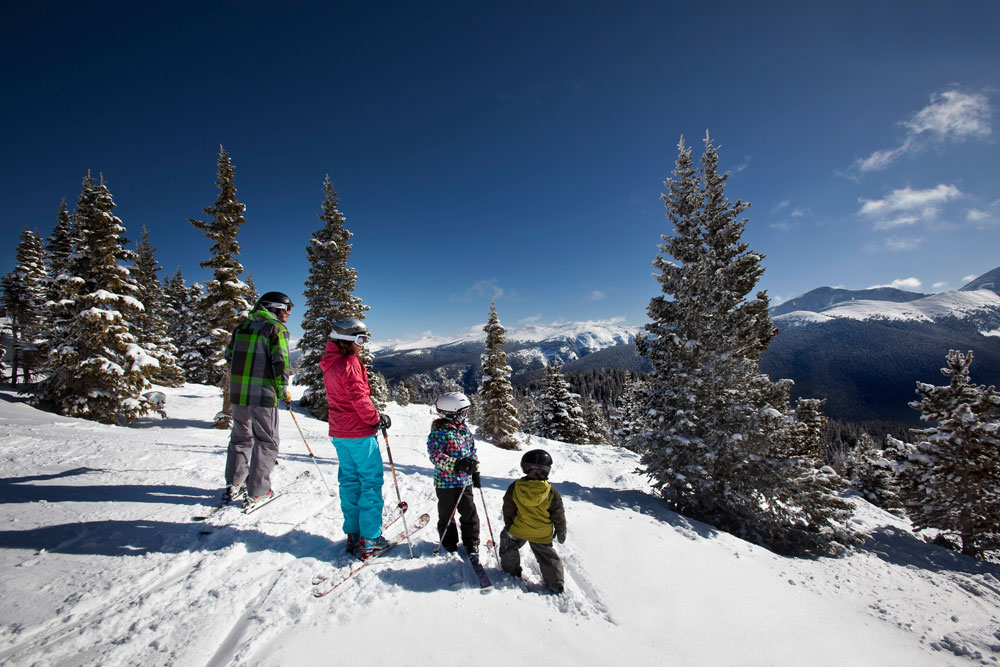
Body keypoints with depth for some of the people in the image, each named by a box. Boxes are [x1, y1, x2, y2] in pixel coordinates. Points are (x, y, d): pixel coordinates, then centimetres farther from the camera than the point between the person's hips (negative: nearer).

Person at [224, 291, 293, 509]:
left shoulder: (243, 325, 13)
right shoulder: (276, 328, -8)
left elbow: (229, 355, 17)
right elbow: (280, 363, -14)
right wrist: (283, 392, -4)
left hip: (238, 392, 7)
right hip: (263, 394, -7)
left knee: (241, 437, 21)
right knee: (266, 441, 5)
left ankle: (234, 484, 27)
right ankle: (256, 491, 7)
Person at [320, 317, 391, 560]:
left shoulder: (330, 364, 11)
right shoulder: (349, 363, -17)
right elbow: (359, 398, -22)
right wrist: (376, 419, -9)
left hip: (339, 432, 9)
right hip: (359, 432, -9)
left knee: (349, 481, 15)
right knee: (371, 481, 0)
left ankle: (353, 535, 24)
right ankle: (369, 540, 5)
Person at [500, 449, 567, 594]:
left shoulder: (515, 488, -17)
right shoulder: (551, 492, -19)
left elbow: (508, 510, -5)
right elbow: (558, 515, -7)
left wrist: (508, 525, 12)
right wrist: (561, 532, 9)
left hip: (518, 530, 0)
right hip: (542, 535, 0)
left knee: (509, 545, 28)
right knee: (548, 557, 20)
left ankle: (511, 570, 39)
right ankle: (555, 584, 24)